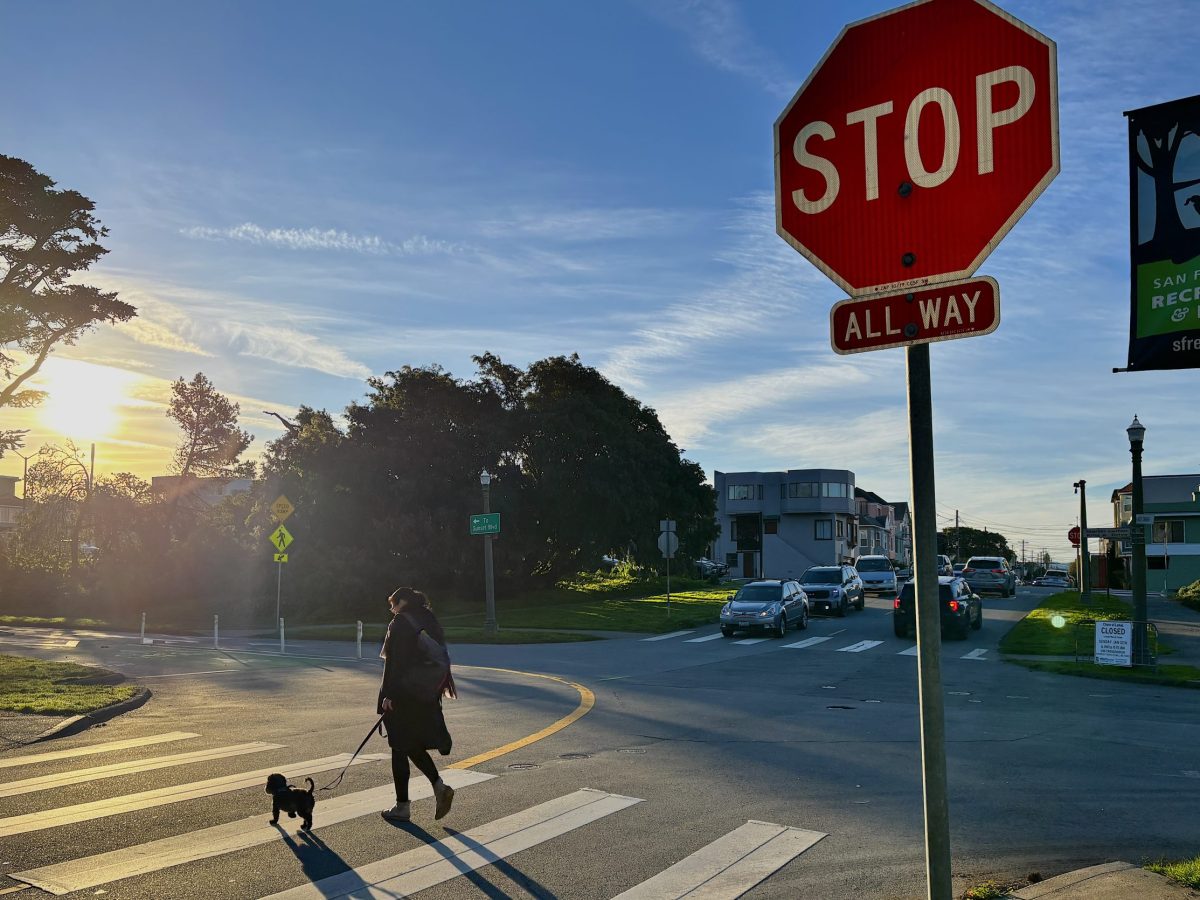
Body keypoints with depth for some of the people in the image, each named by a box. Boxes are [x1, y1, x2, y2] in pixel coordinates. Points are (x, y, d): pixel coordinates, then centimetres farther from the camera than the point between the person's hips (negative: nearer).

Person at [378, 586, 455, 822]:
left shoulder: (400, 623, -11)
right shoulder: (430, 622, 11)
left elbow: (393, 662, -17)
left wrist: (387, 695, -15)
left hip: (402, 696, -7)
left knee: (400, 749, 3)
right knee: (415, 745, 18)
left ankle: (402, 806, 9)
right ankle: (439, 786, 1)